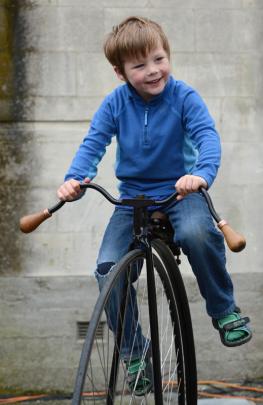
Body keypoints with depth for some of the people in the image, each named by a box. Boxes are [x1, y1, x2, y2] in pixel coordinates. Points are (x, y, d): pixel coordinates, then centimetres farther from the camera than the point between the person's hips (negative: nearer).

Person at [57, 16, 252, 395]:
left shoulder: (184, 97, -12)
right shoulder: (114, 104, -5)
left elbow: (207, 136, -24)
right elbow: (93, 144, -11)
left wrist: (202, 173, -45)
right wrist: (74, 179, -32)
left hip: (180, 192, -3)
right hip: (132, 197, 3)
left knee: (196, 233, -36)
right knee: (109, 268, -16)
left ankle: (224, 310, -10)